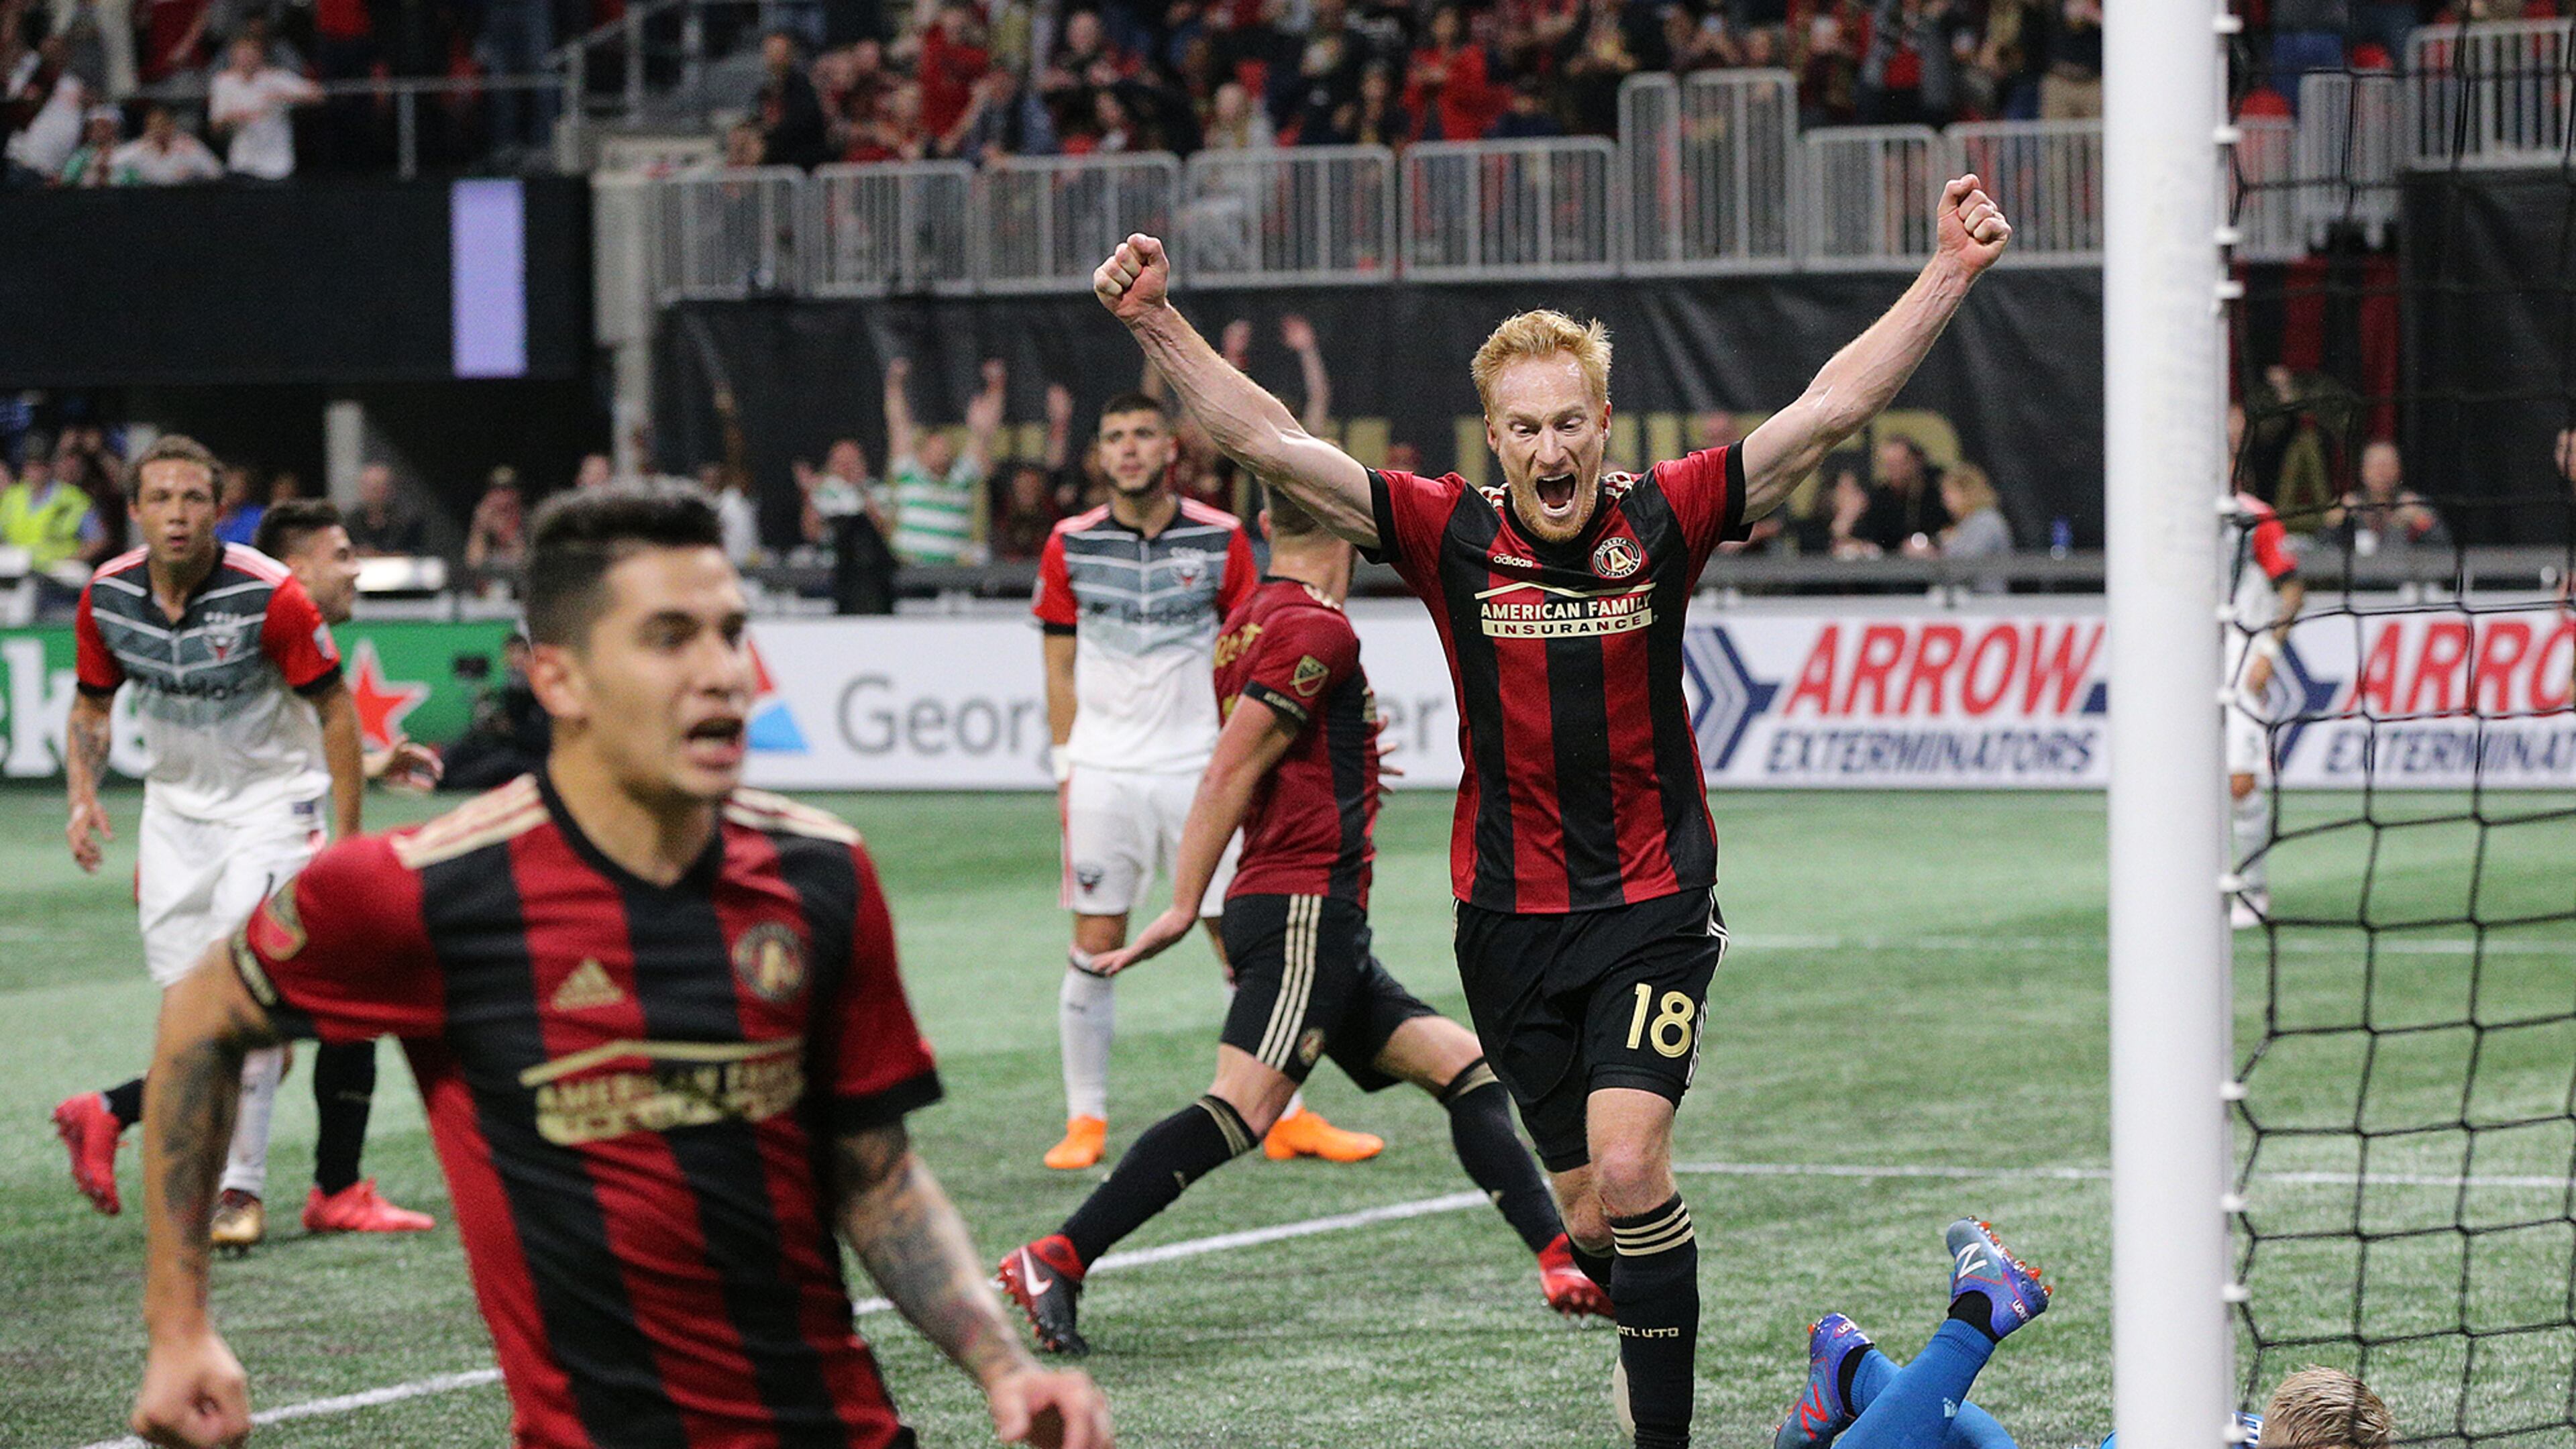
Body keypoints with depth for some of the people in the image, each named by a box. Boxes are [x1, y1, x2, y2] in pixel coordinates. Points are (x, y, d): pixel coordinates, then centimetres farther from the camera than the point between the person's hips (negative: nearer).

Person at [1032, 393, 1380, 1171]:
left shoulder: (1221, 539, 0)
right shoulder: (1070, 546, 2)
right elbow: (1062, 667, 8)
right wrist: (1065, 767, 3)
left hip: (1198, 771, 0)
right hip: (1103, 775, 0)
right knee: (1095, 946, 0)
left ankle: (1287, 1117, 6)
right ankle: (1085, 1121, 9)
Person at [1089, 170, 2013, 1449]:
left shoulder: (1663, 520, -5)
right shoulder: (1449, 536, -5)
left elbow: (1829, 409, -8)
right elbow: (1267, 442, -10)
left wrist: (1949, 274, -14)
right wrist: (1156, 323, -20)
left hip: (1654, 902, -2)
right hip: (1510, 913, 2)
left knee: (1627, 1165, -19)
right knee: (1589, 1208, 7)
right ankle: (1651, 1328, 38)